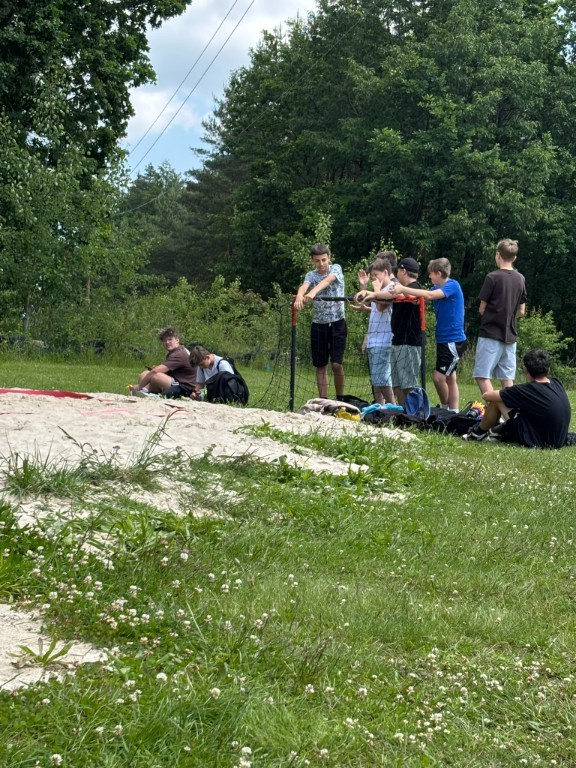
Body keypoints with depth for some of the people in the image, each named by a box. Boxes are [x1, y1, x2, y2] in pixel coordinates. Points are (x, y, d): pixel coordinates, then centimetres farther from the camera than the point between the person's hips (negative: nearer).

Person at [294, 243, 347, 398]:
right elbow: (304, 287, -17)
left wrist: (313, 292, -44)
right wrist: (299, 297, -43)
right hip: (318, 323, 3)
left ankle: (340, 399, 7)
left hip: (337, 322, -3)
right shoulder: (311, 275, 5)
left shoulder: (336, 269, -1)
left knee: (337, 364, -10)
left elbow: (327, 280, -23)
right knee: (320, 366, 5)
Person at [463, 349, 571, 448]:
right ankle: (497, 432, 36)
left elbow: (487, 395, -11)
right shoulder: (556, 384, 0)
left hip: (536, 442, -7)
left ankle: (479, 432, 22)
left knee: (496, 400, 0)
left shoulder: (529, 390, -19)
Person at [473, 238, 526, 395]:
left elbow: (482, 308, -4)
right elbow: (521, 311, 12)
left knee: (482, 376, -5)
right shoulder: (520, 279, 7)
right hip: (510, 335, 6)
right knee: (507, 379, 7)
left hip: (490, 334, -6)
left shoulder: (493, 277, -10)